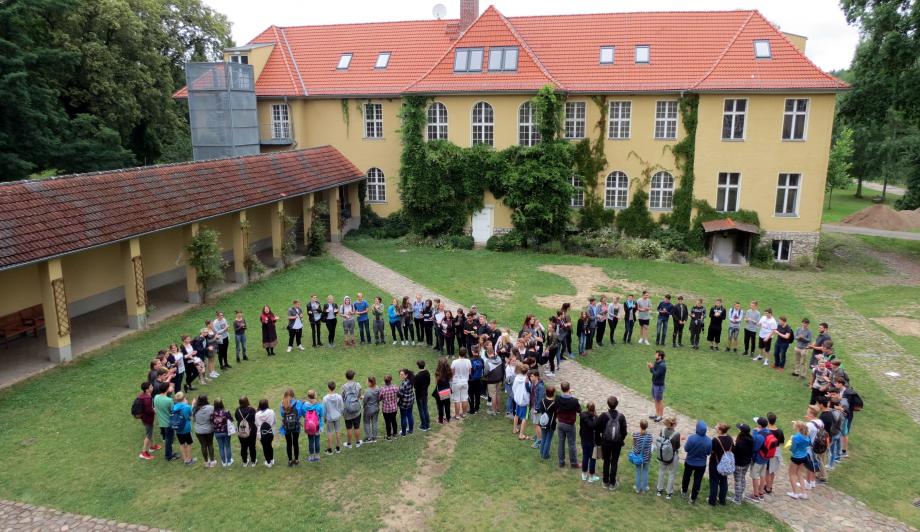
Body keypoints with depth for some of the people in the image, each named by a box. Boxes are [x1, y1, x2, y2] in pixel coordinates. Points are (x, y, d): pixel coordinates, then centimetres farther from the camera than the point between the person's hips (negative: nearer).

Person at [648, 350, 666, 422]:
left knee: (659, 401, 5)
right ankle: (657, 414, 31)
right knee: (656, 400, 18)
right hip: (654, 384, 9)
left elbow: (656, 374, -27)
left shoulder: (662, 365, -24)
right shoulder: (656, 362, 3)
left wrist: (652, 368, -21)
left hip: (659, 386, -9)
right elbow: (652, 372, 8)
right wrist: (650, 367, -11)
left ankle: (660, 416, 18)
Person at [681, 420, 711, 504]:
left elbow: (686, 449, -17)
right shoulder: (709, 440, -20)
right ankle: (693, 498, 25)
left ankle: (684, 492, 44)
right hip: (701, 464, 1)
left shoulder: (691, 438, -28)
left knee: (686, 477, 24)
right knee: (697, 481, 15)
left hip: (689, 462, 0)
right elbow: (709, 453, -7)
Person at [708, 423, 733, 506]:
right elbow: (732, 450, 5)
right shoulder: (729, 438, -6)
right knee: (724, 482, 18)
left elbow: (711, 451, -21)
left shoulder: (716, 440, -28)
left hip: (715, 464, -6)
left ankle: (712, 501, 17)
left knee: (714, 482, 7)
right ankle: (722, 500, 30)